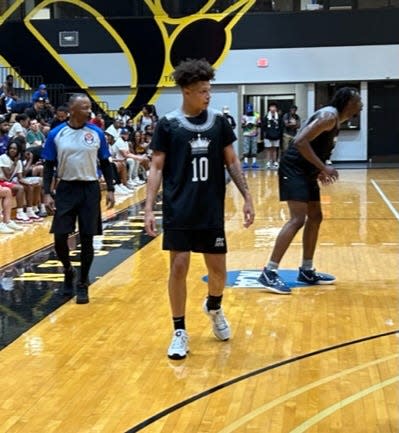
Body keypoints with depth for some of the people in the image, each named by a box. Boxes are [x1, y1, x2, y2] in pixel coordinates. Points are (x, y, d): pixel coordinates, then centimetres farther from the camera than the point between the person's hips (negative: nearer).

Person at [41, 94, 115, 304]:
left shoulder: (96, 133, 0)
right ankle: (68, 271, 27)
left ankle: (83, 284, 13)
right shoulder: (56, 134, -2)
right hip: (66, 188, 0)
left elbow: (105, 163, 7)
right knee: (59, 237, -2)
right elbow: (49, 166, 2)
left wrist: (110, 189, -1)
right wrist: (47, 193, -7)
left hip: (90, 189, 0)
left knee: (87, 239, 1)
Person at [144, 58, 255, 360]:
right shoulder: (168, 125, -5)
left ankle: (214, 307, 40)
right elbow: (157, 168, -2)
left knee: (218, 269, 8)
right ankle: (180, 332, 13)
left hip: (212, 211, 2)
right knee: (178, 267, -2)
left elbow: (231, 161, 9)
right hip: (178, 212, -2)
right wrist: (149, 208, -9)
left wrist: (247, 197, 3)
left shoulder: (219, 121, 2)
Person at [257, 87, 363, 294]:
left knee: (315, 218, 14)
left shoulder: (335, 120, 16)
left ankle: (306, 271, 23)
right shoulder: (329, 116, -16)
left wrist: (320, 170, 15)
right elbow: (300, 141, -25)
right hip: (294, 169, -11)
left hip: (306, 170, 11)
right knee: (298, 219, -17)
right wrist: (323, 167, -23)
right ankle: (269, 272, -16)